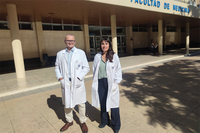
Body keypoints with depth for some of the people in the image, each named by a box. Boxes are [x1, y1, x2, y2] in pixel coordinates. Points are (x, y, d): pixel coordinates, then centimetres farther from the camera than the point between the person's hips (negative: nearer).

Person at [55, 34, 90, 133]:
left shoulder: (81, 53, 1)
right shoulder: (60, 54, 8)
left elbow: (86, 67, 0)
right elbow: (57, 67, 15)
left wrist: (79, 77, -12)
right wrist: (59, 77, -1)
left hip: (77, 82, -2)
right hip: (65, 82, 3)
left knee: (81, 103, 6)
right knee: (66, 103, 15)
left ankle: (83, 122, 27)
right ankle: (69, 121, 36)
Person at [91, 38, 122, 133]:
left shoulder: (114, 56, -2)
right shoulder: (97, 56, 5)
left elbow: (118, 69, 0)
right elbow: (95, 70, 11)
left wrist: (116, 82, -6)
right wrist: (95, 82, 6)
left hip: (111, 83, -2)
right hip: (100, 82, 3)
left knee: (113, 103, 3)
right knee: (102, 103, 13)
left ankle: (116, 124, 25)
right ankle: (104, 121, 36)